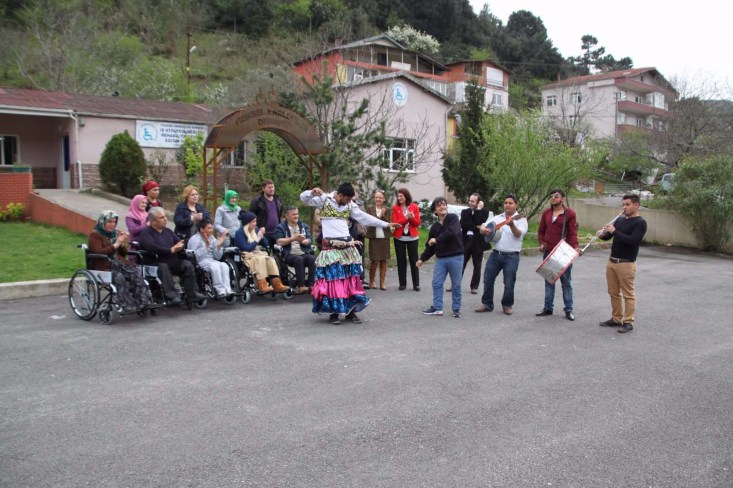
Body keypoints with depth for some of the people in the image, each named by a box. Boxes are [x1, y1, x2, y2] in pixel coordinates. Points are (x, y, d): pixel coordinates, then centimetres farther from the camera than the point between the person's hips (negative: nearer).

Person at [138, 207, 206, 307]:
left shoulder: (168, 231, 21)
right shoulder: (146, 232, -1)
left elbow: (180, 242, 14)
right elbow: (152, 247, -20)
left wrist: (179, 246, -12)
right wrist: (171, 250, -19)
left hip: (173, 261, 6)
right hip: (157, 263, -6)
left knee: (187, 265, -17)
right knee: (163, 267, -36)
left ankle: (192, 294, -17)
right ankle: (172, 296, -39)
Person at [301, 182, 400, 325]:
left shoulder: (350, 206, 10)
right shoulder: (324, 200, -1)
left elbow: (365, 217, 10)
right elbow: (304, 198, -4)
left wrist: (386, 224, 7)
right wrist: (312, 192, -26)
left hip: (347, 245, 5)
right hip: (330, 246, -5)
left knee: (351, 278, 3)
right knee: (332, 278, -7)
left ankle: (351, 311, 11)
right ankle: (333, 312, 2)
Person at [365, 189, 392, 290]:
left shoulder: (388, 210, 5)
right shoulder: (370, 209, 2)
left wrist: (383, 215, -15)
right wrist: (379, 215, -17)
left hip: (385, 238, 2)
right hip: (374, 238, -2)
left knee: (383, 261, 5)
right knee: (374, 261, -2)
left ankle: (382, 282, 13)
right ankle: (371, 281, 14)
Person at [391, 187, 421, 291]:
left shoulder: (414, 207, 1)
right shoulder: (395, 208, 0)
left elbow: (417, 223, -2)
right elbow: (394, 222, -10)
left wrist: (412, 218, -21)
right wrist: (406, 218, -21)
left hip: (412, 237, 0)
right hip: (399, 238, 0)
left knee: (414, 260, 2)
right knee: (401, 260, 4)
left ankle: (416, 284, 7)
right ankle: (402, 283, 11)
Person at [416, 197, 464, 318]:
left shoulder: (453, 218, -6)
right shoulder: (434, 227, 11)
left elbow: (452, 233, -24)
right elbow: (430, 246, 16)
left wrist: (437, 240, -15)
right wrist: (422, 258, 11)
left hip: (455, 257, -5)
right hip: (440, 259, 5)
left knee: (456, 285, 4)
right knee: (436, 283, 4)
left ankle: (456, 309, 15)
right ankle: (437, 308, 13)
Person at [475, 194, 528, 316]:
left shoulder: (521, 219, 0)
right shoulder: (497, 218, 11)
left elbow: (518, 234, -15)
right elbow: (483, 226, 10)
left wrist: (512, 225, -36)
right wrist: (483, 229, -16)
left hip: (511, 256, -4)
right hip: (495, 254, 4)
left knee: (509, 283, 1)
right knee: (488, 280, 4)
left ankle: (507, 305, 20)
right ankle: (487, 304, 17)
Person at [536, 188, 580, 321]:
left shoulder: (570, 213, -4)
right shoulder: (546, 213, 10)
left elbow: (573, 233, -9)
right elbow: (541, 231, 15)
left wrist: (575, 247, -24)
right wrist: (541, 243, -1)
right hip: (548, 252, 5)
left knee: (566, 282, 4)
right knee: (549, 280, 11)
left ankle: (568, 310, 11)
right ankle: (548, 308, 20)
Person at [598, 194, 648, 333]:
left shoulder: (640, 223, -8)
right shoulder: (620, 220, 14)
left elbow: (632, 240, -21)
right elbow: (608, 236, 15)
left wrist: (614, 231, -21)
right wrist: (602, 234, -8)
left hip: (626, 264, -7)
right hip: (611, 261, 7)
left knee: (628, 294, -1)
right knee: (613, 292, 11)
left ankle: (628, 322, 3)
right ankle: (616, 319, 20)